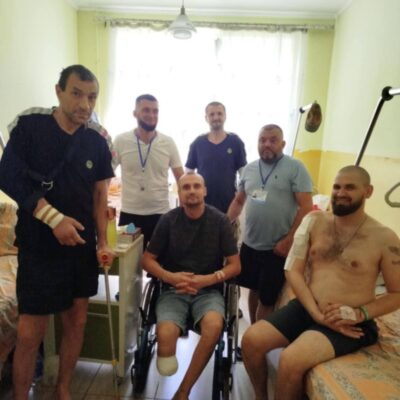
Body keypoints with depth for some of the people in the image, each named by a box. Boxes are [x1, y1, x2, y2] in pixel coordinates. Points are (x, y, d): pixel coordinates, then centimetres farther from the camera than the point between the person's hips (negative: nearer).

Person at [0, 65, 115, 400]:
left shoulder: (97, 140, 3)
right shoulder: (29, 126, -6)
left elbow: (99, 194, 6)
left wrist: (102, 243, 0)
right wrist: (54, 218, -18)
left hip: (82, 245, 4)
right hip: (39, 246, -3)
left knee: (77, 320, 13)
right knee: (31, 332, 2)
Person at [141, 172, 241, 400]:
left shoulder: (220, 220, -3)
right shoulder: (169, 220, -1)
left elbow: (235, 266, 0)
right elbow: (148, 259, 4)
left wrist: (207, 279, -17)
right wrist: (170, 277, -15)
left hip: (208, 290, 0)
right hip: (174, 290, 0)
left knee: (214, 325, -32)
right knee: (166, 335, -29)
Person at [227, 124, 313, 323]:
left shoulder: (295, 168, -7)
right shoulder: (249, 169, 8)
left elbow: (306, 207, -12)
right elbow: (238, 201, 17)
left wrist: (288, 240, -15)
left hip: (277, 248, -5)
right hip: (250, 244, 5)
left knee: (267, 299, 7)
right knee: (253, 290, 19)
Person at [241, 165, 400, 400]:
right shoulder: (314, 221, 1)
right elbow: (293, 271, -1)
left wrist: (361, 313, -17)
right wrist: (317, 314, -12)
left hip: (349, 324, -4)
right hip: (305, 309, 4)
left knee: (291, 360, -26)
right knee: (251, 340, -10)